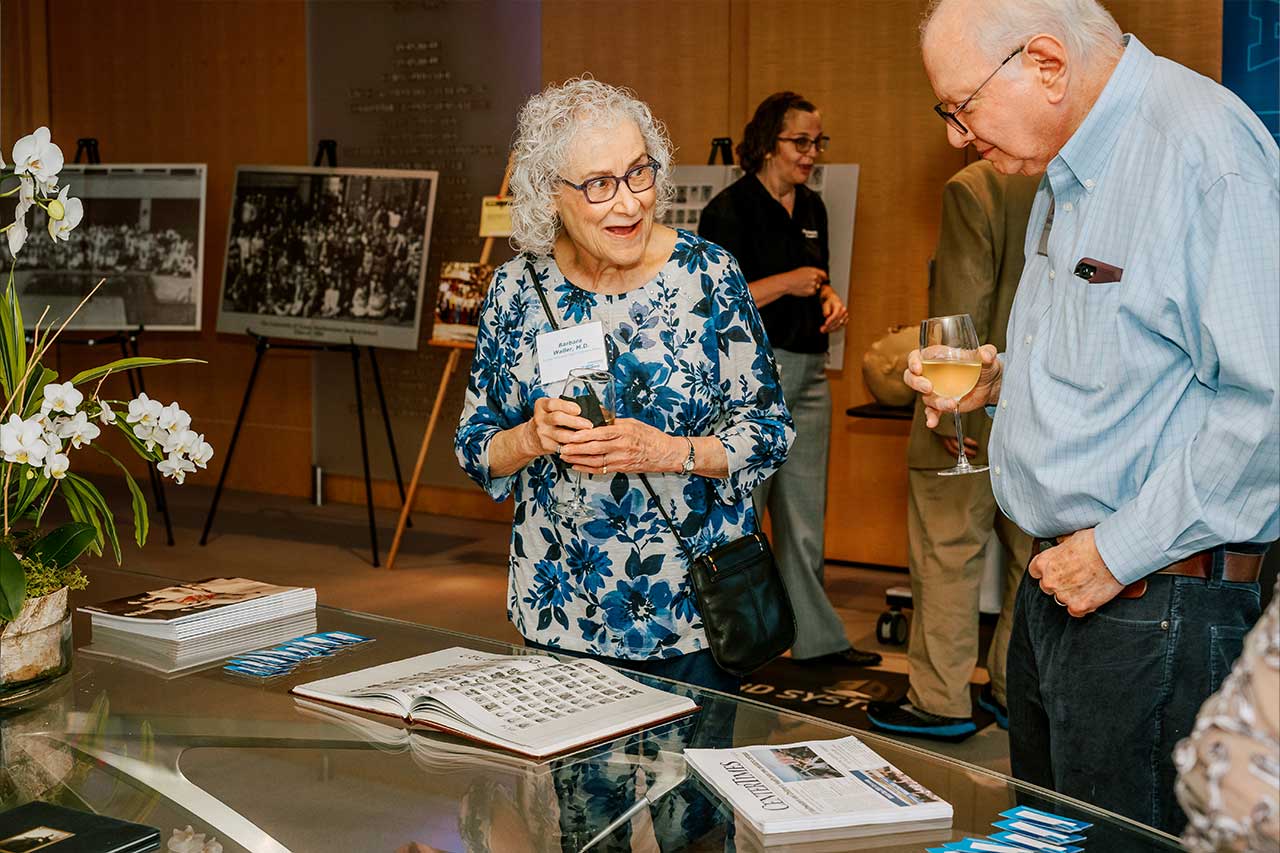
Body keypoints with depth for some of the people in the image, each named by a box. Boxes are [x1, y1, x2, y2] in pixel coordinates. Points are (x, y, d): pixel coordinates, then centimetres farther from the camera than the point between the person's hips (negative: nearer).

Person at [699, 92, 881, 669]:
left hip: (807, 372, 7)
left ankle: (817, 639, 20)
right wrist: (786, 283, -15)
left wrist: (829, 301, 7)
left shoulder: (812, 208, 14)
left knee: (804, 517, 12)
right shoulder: (730, 210, -10)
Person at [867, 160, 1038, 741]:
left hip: (979, 412, -7)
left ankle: (941, 703, 10)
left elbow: (962, 308, -19)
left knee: (947, 554, 3)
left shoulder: (973, 189, -15)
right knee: (1034, 555, 15)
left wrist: (949, 408, -15)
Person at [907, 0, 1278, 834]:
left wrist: (1121, 549, -21)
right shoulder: (1069, 172, 14)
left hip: (1153, 604, -9)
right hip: (1059, 582, 10)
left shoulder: (1203, 147, -18)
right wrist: (1001, 381, 9)